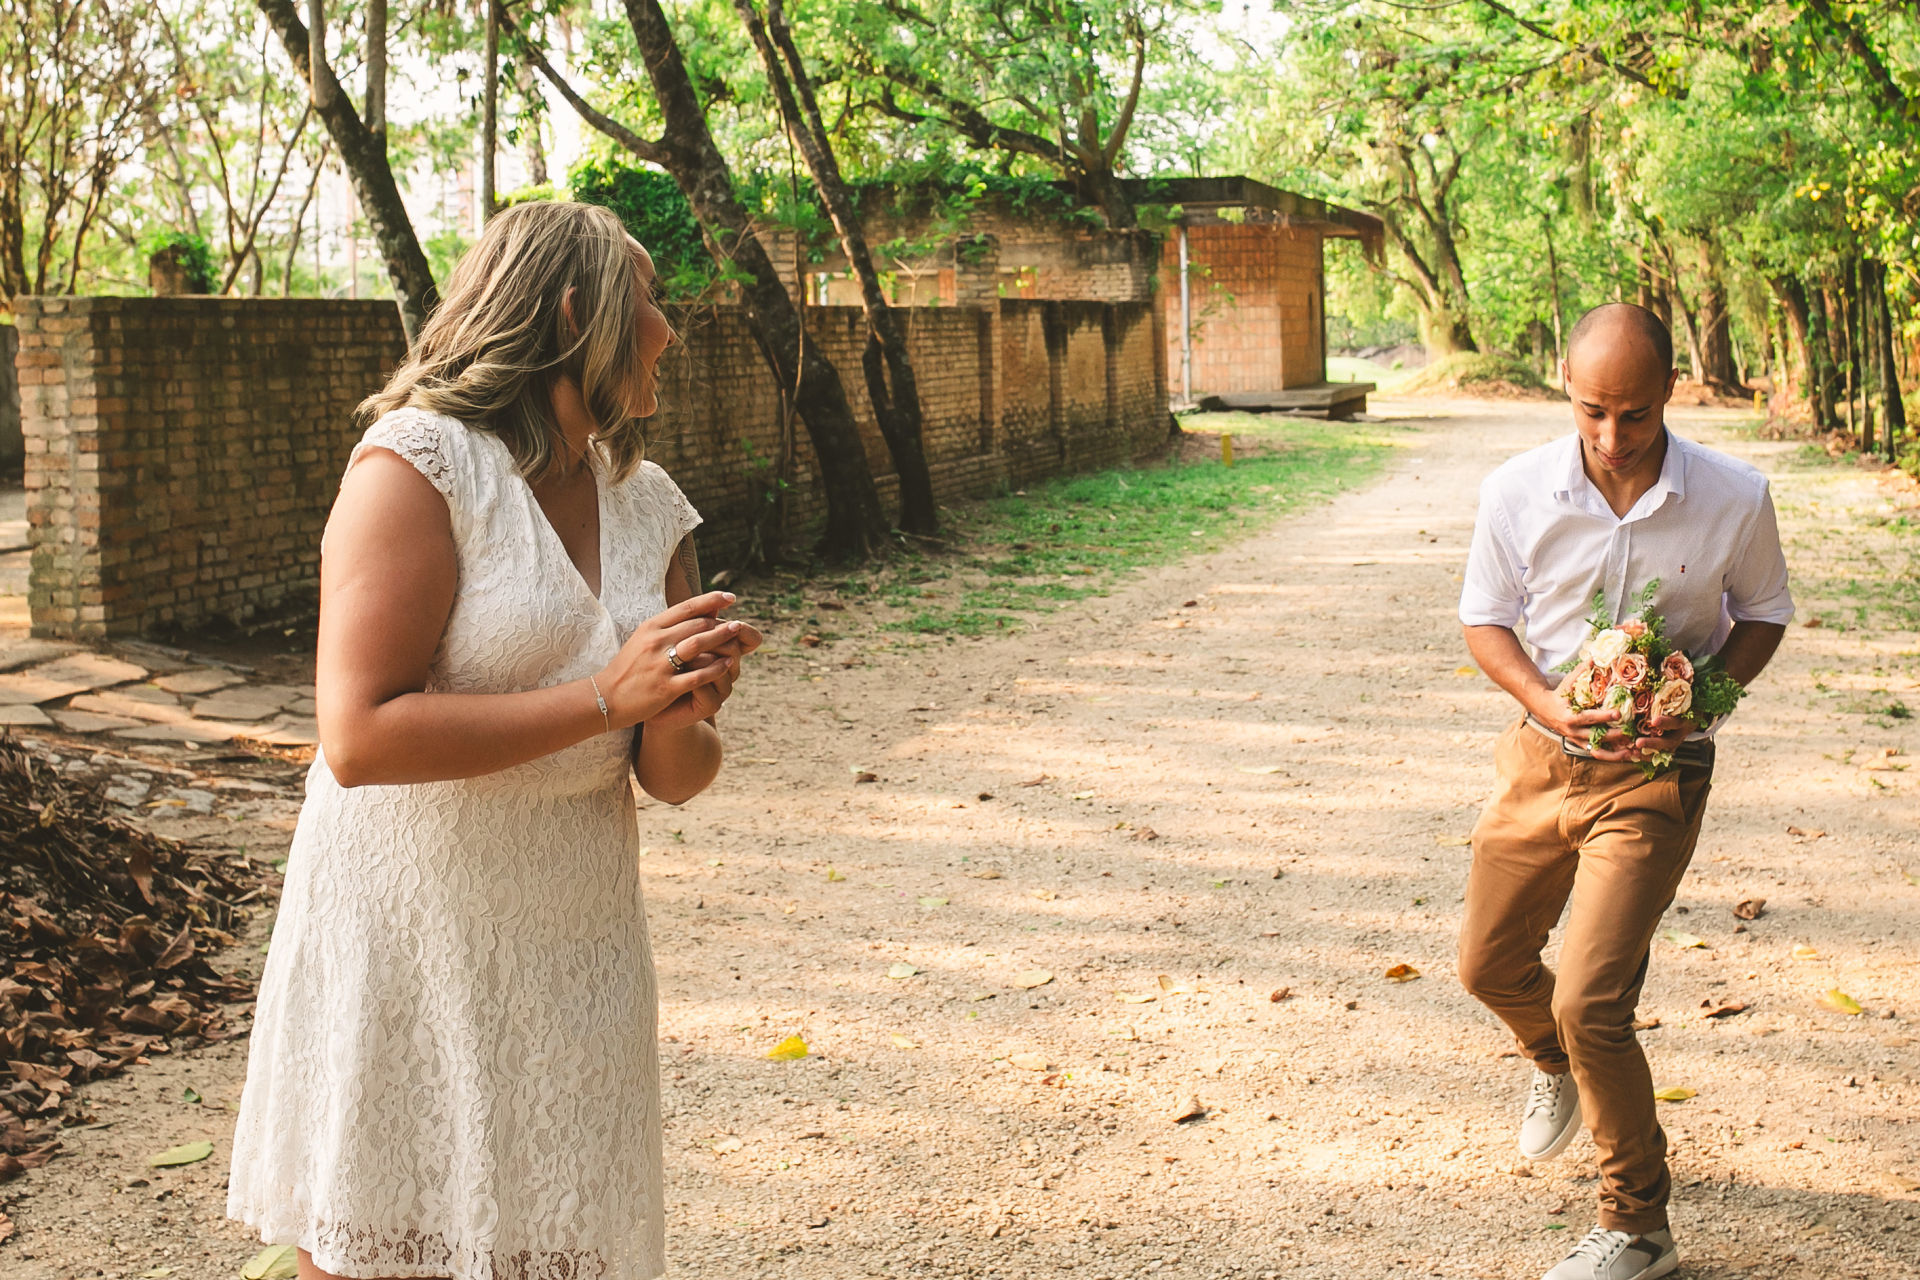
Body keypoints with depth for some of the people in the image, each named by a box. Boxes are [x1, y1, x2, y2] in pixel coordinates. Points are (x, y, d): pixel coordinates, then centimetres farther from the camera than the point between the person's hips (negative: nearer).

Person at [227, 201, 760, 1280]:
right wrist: (605, 698, -22)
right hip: (408, 951, -5)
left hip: (573, 949, 6)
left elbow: (675, 780, 10)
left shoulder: (649, 506, 8)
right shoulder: (418, 462, -11)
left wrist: (682, 717, -13)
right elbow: (360, 739, -22)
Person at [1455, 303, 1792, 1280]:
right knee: (1489, 965, 17)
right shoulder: (1517, 492, -11)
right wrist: (1549, 704, -18)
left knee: (1589, 1002, -11)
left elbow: (1763, 613, 3)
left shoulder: (1734, 500, -14)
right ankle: (1557, 1067, 55)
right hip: (1543, 754, 4)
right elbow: (1484, 620, 1)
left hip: (1654, 771, -4)